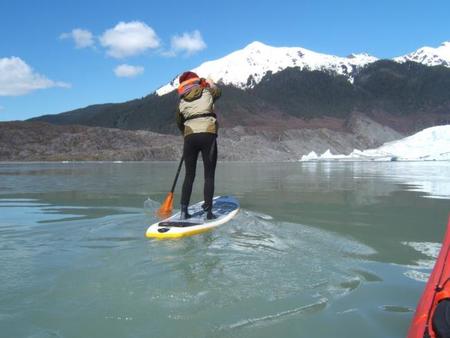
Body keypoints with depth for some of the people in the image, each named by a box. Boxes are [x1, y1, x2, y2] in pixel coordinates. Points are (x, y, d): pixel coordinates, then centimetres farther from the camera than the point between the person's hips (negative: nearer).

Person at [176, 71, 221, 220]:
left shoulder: (181, 102, 12)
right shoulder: (207, 92, 8)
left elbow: (179, 124, 21)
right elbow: (218, 92, 32)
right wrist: (211, 83, 50)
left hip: (190, 138, 2)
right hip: (208, 135, -2)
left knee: (189, 175, 10)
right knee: (209, 175, 2)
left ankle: (184, 211, 8)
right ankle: (208, 211, 1)